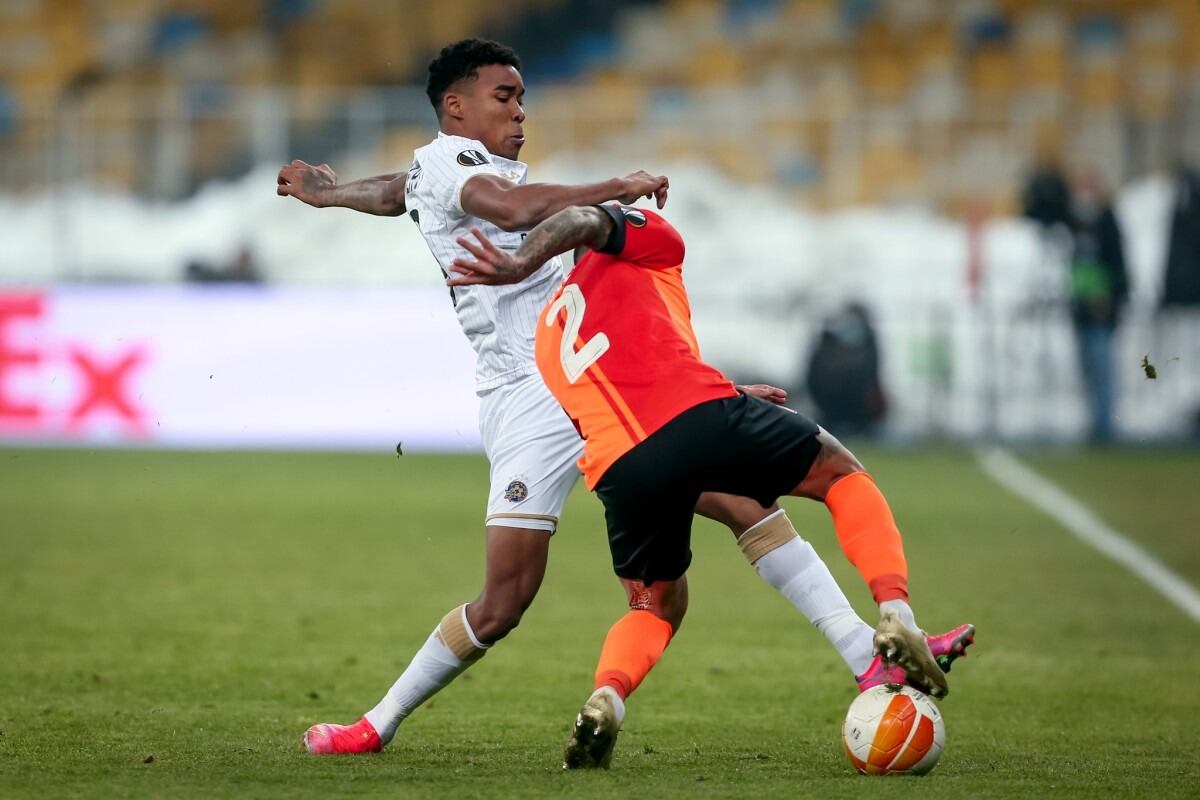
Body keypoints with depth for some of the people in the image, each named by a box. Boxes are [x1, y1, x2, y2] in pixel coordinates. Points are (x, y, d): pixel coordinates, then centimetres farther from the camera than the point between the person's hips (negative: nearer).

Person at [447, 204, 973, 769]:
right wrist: (522, 265, -18)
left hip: (619, 468, 4)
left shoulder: (550, 327, 36)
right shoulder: (649, 240, 21)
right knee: (841, 474, 21)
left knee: (655, 607, 26)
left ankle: (606, 697, -6)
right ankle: (898, 618, 0)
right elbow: (583, 222, 0)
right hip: (698, 418, -4)